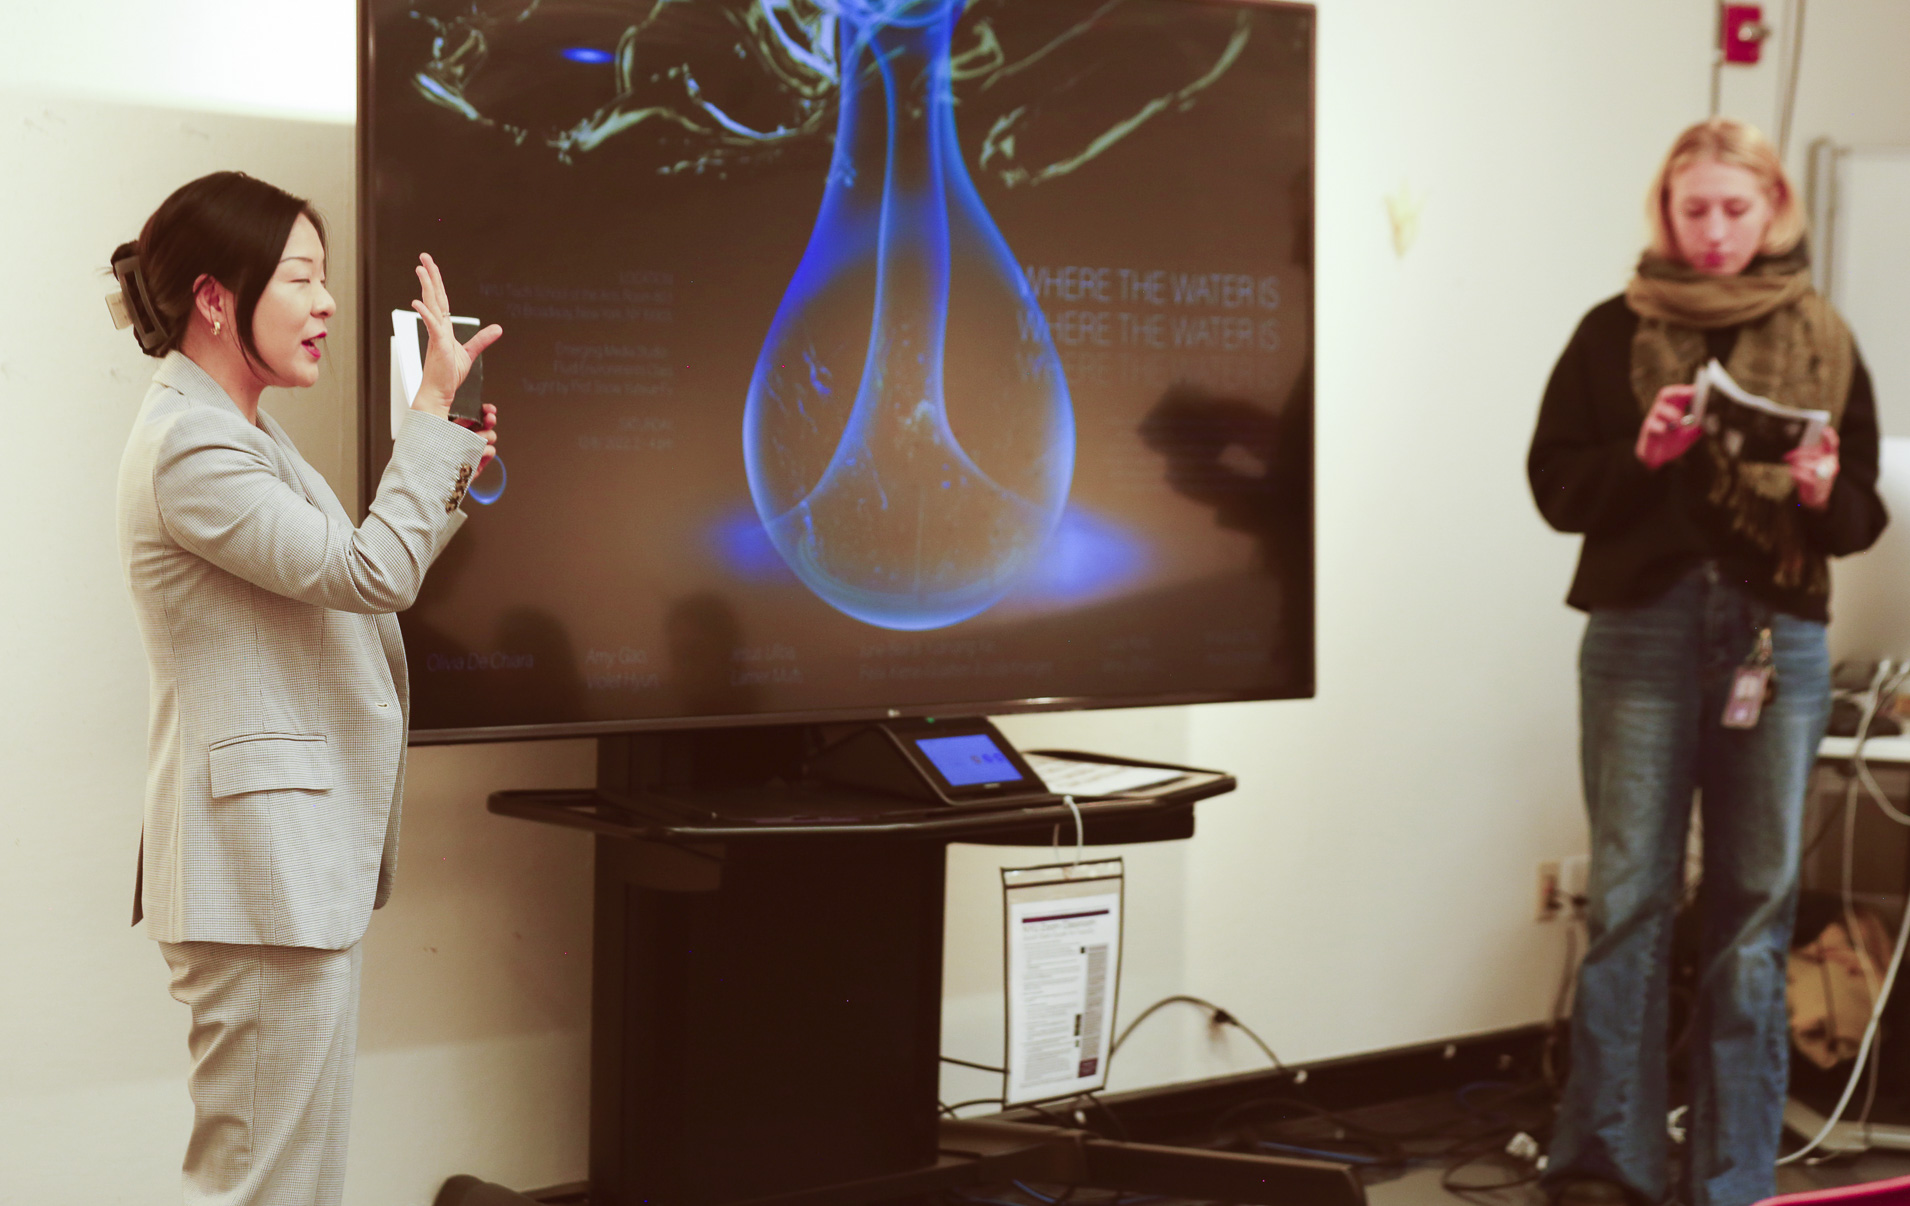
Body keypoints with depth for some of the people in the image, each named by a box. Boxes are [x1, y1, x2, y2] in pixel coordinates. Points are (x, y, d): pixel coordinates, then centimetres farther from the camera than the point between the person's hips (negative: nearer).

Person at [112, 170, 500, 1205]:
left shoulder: (241, 435, 18)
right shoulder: (188, 445, -16)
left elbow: (345, 588, 24)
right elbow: (372, 572, -22)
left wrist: (450, 474, 14)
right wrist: (433, 406, -16)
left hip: (304, 855, 11)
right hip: (263, 858, -11)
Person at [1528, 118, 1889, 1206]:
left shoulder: (1822, 341, 10)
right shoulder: (1616, 332, 6)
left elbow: (1863, 515, 10)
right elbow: (1555, 483, 4)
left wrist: (1823, 495, -12)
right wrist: (1641, 455, -13)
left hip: (1779, 636, 1)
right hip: (1643, 627, -1)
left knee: (1758, 910, 2)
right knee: (1629, 896, -5)